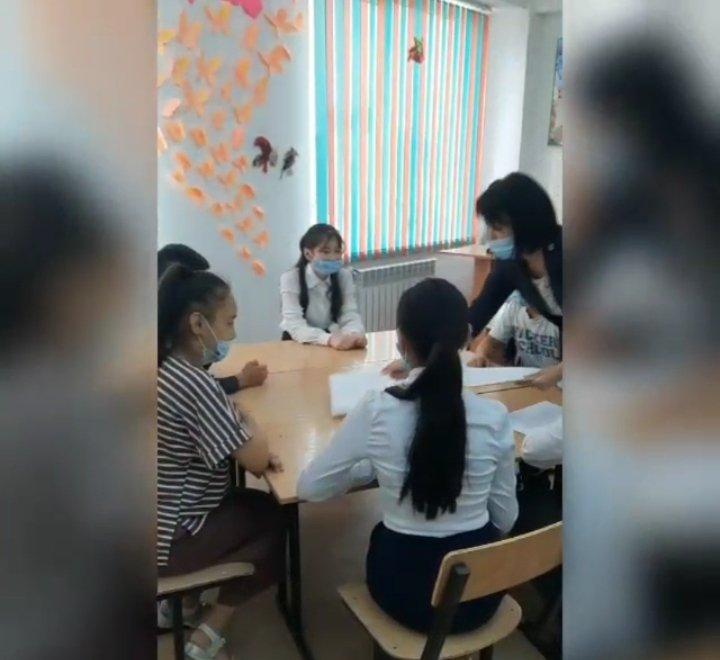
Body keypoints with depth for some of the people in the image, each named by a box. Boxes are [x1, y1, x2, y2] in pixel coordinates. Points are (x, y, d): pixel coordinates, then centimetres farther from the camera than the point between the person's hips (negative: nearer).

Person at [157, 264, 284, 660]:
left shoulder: (166, 368, -1)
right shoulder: (194, 383, -28)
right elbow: (257, 462, -22)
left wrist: (240, 437, -7)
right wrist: (248, 424, -4)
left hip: (165, 516, 8)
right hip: (169, 538, -8)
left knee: (255, 503, 21)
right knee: (278, 518, 10)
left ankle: (180, 601, 23)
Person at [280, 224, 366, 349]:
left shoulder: (344, 277, -2)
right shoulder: (291, 279, -14)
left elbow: (350, 316, -10)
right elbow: (295, 326, -24)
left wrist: (355, 334, -33)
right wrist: (328, 339, -40)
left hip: (335, 348, 3)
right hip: (299, 345, -3)